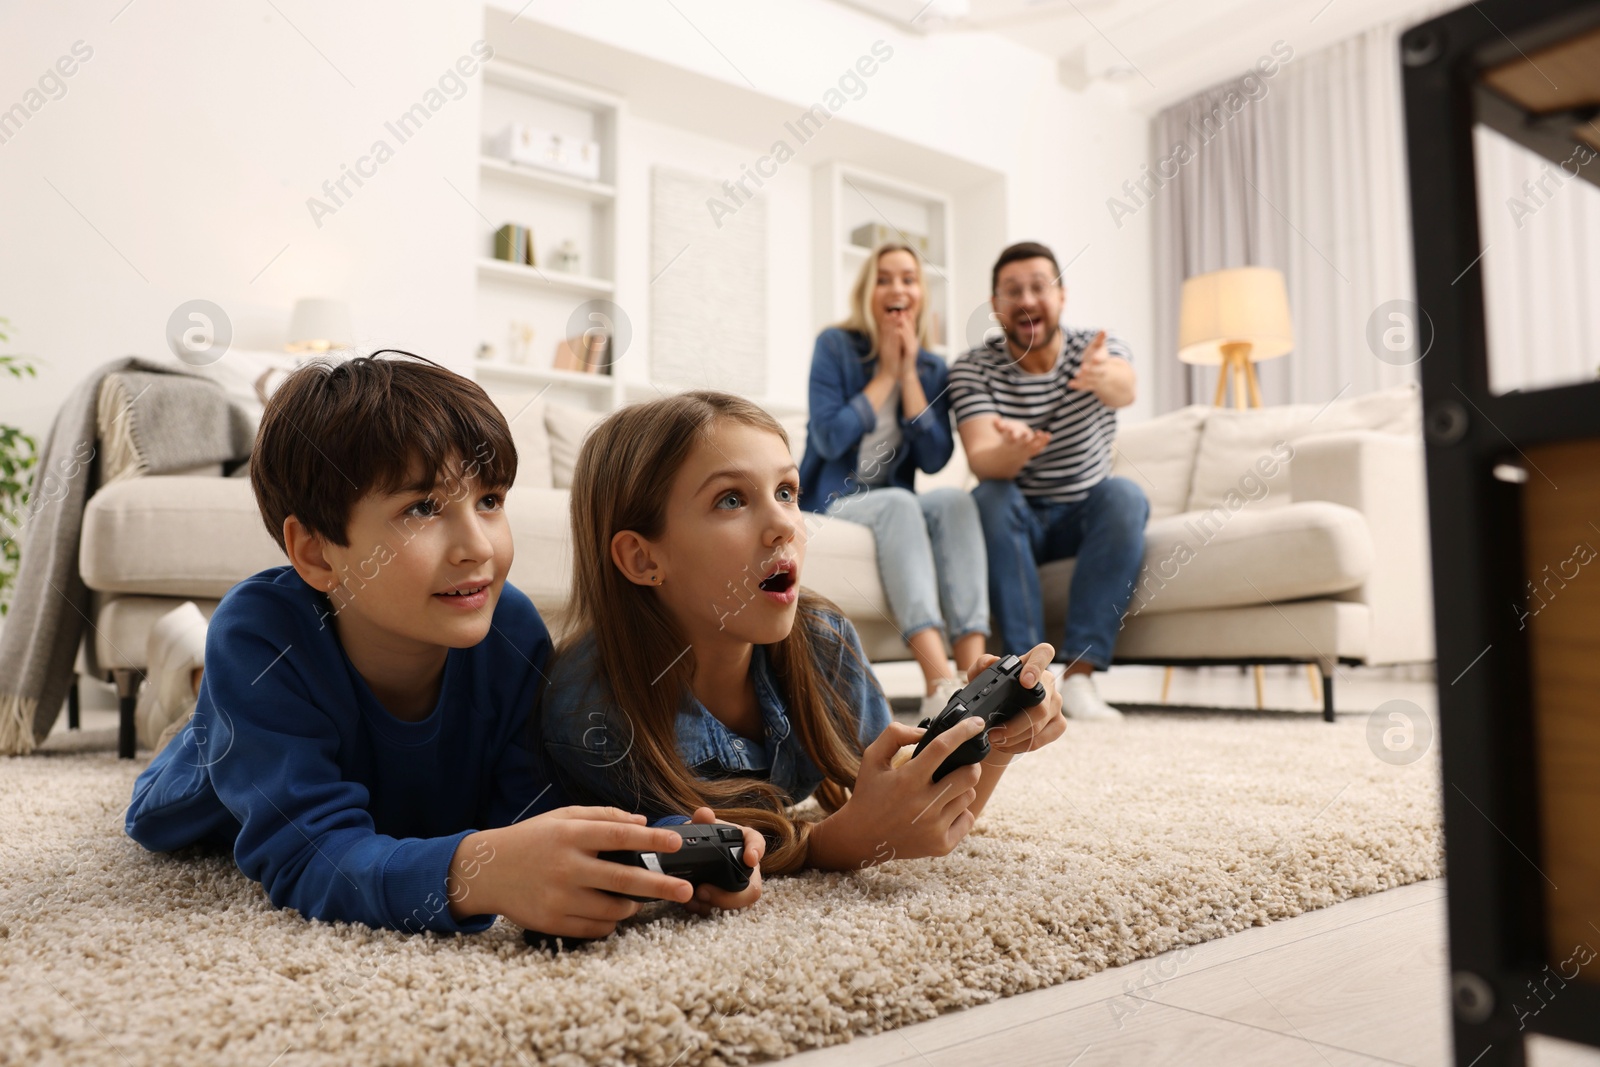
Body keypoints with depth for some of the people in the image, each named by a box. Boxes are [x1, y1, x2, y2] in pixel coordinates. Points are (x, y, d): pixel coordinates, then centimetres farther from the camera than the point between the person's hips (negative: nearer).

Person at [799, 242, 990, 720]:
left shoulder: (932, 369, 10)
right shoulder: (835, 346, -2)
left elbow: (935, 459, -3)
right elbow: (829, 439, -14)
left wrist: (909, 373, -7)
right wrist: (885, 373, -9)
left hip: (898, 506, 4)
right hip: (833, 503, -4)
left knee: (956, 501, -27)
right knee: (899, 503, -35)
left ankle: (973, 672, -40)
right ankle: (939, 681, -49)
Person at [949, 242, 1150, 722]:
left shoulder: (1098, 348, -9)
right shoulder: (972, 369, -11)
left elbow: (1124, 390, -35)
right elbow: (981, 462, -27)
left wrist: (1103, 377, -60)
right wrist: (1016, 449, -51)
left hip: (1088, 516, 1)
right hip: (1015, 521, -1)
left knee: (1125, 495, -29)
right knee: (991, 496, -31)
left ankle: (1079, 674, -31)